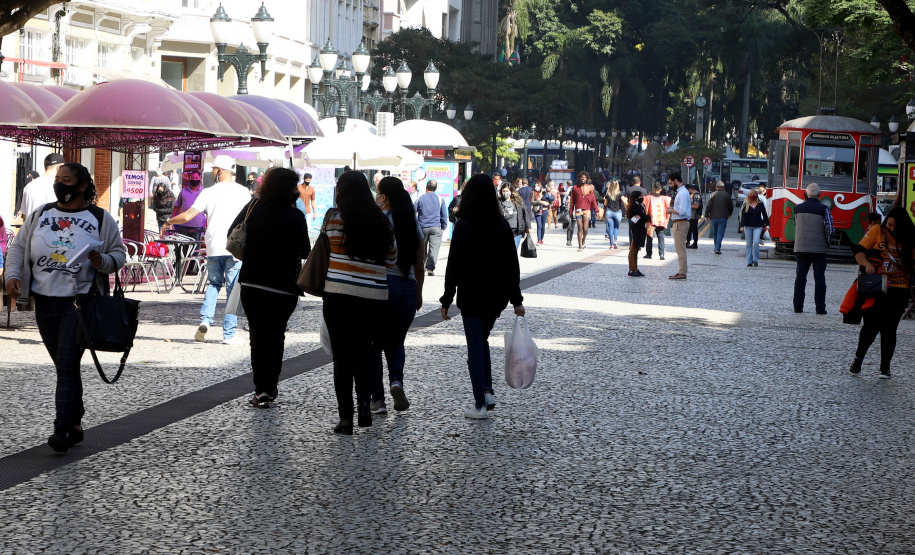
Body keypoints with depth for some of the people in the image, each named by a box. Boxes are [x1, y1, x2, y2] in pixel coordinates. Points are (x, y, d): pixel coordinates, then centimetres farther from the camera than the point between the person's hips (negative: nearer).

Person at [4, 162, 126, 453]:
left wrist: (102, 261, -17)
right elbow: (18, 247, 11)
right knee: (64, 366, 10)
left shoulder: (100, 219, 3)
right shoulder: (39, 214, 10)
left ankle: (62, 430, -16)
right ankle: (75, 422, 22)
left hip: (79, 301, -4)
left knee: (67, 366, -13)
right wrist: (13, 275, -6)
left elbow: (119, 254, 5)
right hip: (45, 301, 4)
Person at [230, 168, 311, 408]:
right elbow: (305, 252, -7)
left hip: (250, 283, 2)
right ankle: (269, 388, 4)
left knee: (258, 335, 10)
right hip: (283, 287, -2)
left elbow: (231, 234, 4)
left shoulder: (253, 207, -1)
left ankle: (261, 389, 2)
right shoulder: (295, 217, -12)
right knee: (275, 336, 12)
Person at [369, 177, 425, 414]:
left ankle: (377, 399, 4)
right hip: (407, 288, 4)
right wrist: (418, 294, 23)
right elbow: (419, 266, 13)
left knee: (374, 344, 7)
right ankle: (396, 381, -8)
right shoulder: (413, 224, 9)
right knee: (395, 342, 18)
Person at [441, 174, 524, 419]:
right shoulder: (502, 225, 1)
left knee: (475, 348, 3)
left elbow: (454, 265, -12)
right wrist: (516, 300, 10)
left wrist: (447, 300, -6)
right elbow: (512, 264, 4)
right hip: (497, 296, 4)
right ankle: (488, 391, 11)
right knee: (482, 341, 23)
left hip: (471, 296, -4)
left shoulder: (464, 226, -12)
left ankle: (480, 405, 4)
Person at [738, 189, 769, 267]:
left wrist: (767, 224, 6)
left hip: (758, 226, -1)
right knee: (749, 244, 4)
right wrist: (742, 225, -11)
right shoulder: (746, 205, 3)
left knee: (756, 242, -14)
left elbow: (764, 215, 11)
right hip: (748, 226, 1)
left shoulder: (760, 204, 5)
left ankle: (755, 260, -5)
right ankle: (749, 261, 8)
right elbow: (743, 216, -1)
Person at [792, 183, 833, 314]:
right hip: (819, 249, -3)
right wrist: (827, 242, 6)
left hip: (800, 248, 3)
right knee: (819, 278, 3)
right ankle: (820, 308, 1)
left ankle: (798, 306, 7)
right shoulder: (824, 209, -9)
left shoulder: (798, 208, 2)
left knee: (800, 276, 8)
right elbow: (829, 228, -8)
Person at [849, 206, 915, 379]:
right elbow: (859, 251, -2)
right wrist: (866, 263, -21)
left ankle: (885, 367, 12)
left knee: (889, 329, 2)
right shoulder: (877, 231, 2)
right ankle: (858, 358, 18)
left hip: (898, 289, 1)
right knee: (871, 325, -5)